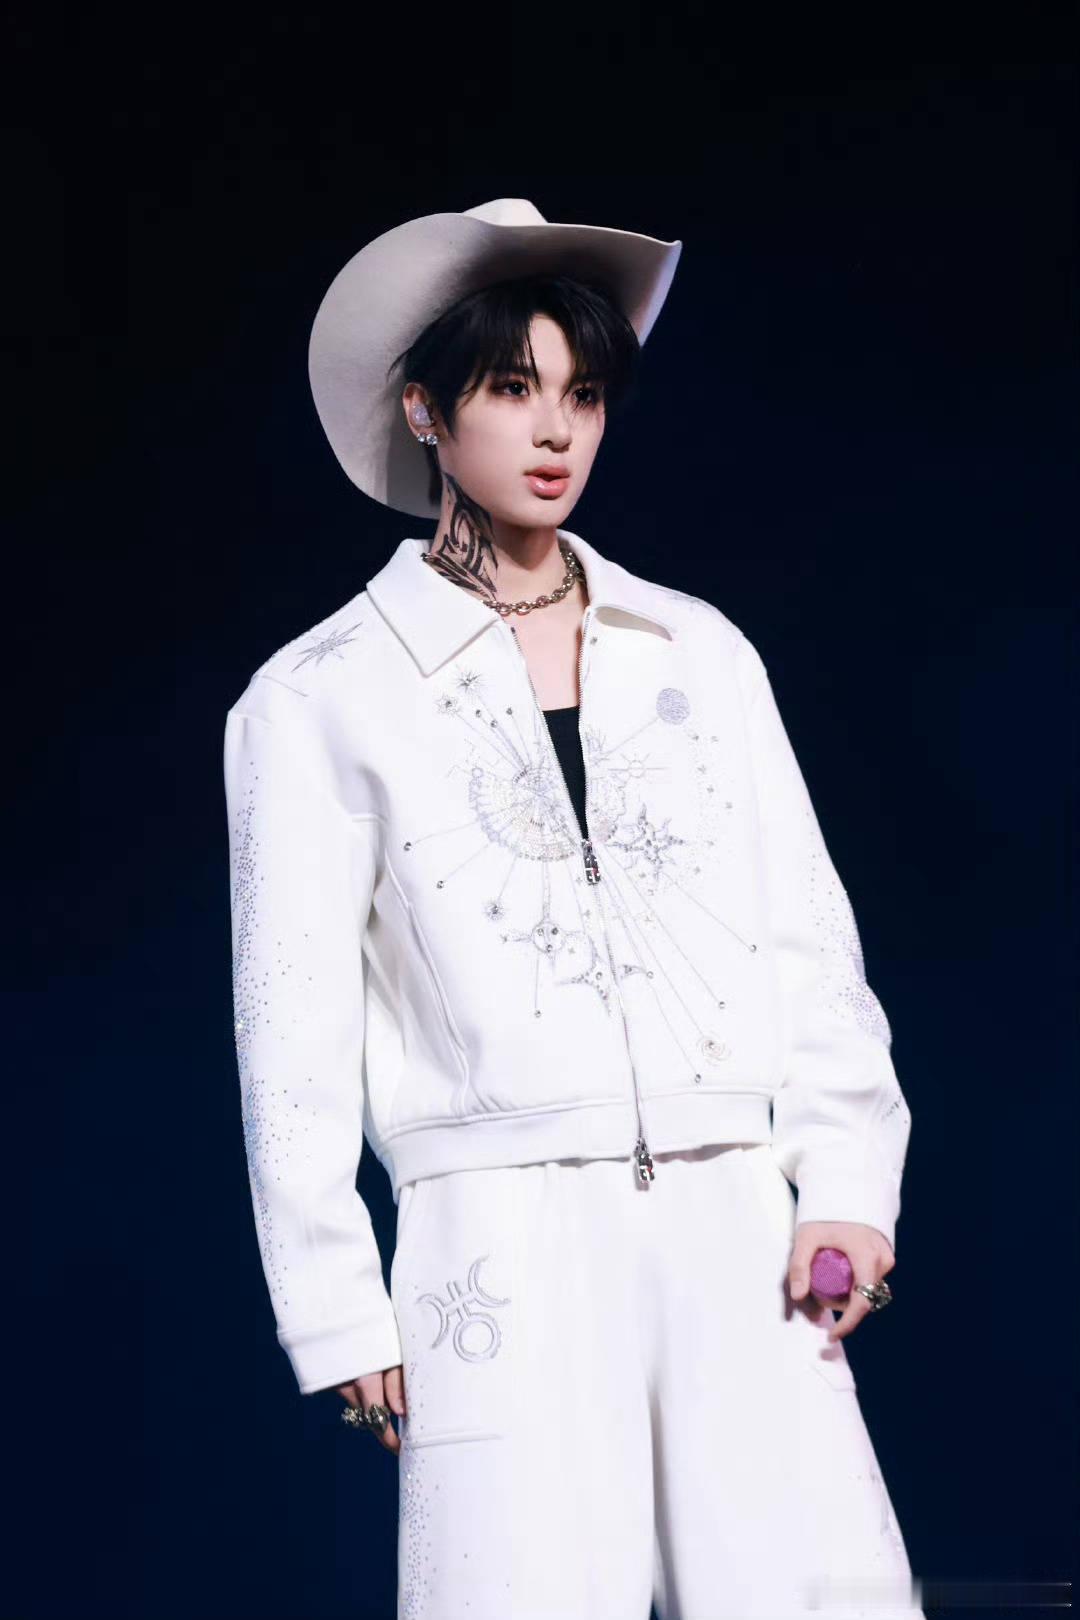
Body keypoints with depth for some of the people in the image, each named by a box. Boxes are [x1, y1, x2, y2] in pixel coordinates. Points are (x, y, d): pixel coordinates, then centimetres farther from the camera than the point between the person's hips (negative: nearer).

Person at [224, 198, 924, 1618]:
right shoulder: (321, 699, 5)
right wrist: (340, 1311, 2)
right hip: (510, 1245, -2)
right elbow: (294, 1033, 5)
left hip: (739, 1229, 3)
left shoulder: (700, 651, 14)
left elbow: (808, 934, 13)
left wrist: (848, 1178, 1)